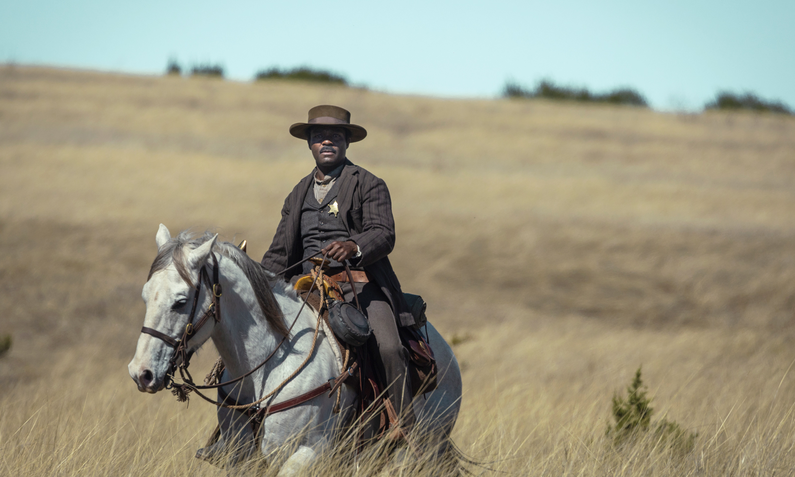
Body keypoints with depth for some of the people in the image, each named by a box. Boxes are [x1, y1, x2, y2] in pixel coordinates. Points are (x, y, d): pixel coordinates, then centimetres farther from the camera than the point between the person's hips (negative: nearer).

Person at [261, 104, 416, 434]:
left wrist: (353, 246, -32)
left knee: (387, 347, -28)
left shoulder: (368, 185, 6)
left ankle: (405, 429, -23)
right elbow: (279, 254, 23)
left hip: (360, 285, -4)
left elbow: (383, 235, -9)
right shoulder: (298, 195, 22)